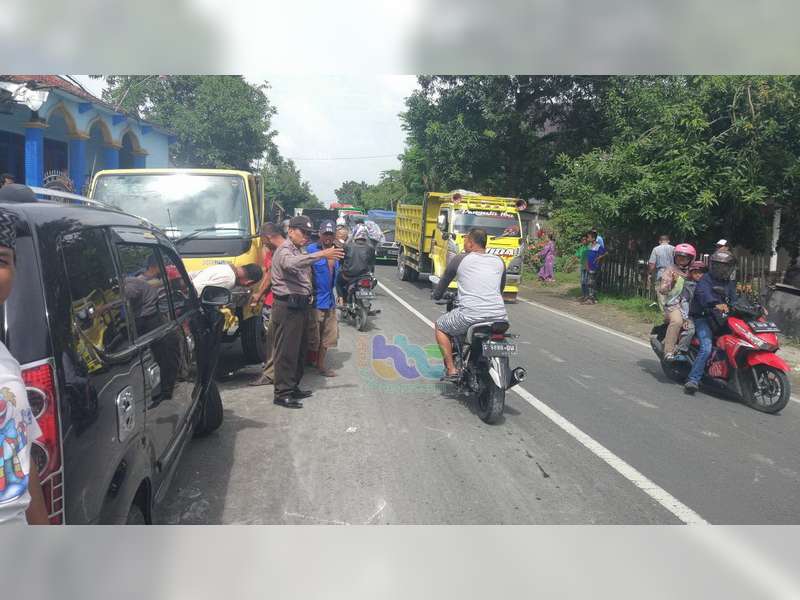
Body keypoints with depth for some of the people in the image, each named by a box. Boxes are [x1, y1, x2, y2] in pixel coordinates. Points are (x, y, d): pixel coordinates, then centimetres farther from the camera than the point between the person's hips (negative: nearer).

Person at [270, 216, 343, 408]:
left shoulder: (298, 251, 21)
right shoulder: (284, 251, -10)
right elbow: (291, 263, -35)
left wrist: (308, 295, 12)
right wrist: (321, 255, -44)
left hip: (300, 305, 10)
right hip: (287, 307, -10)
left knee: (299, 350, 16)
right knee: (286, 352, -7)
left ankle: (293, 387, 26)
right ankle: (282, 394, -2)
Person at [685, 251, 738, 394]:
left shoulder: (729, 284, 21)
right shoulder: (706, 279, -4)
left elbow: (734, 301, 14)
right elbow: (704, 294, -24)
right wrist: (716, 304, -44)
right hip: (702, 318, -8)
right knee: (706, 348, -25)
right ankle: (693, 380, -26)